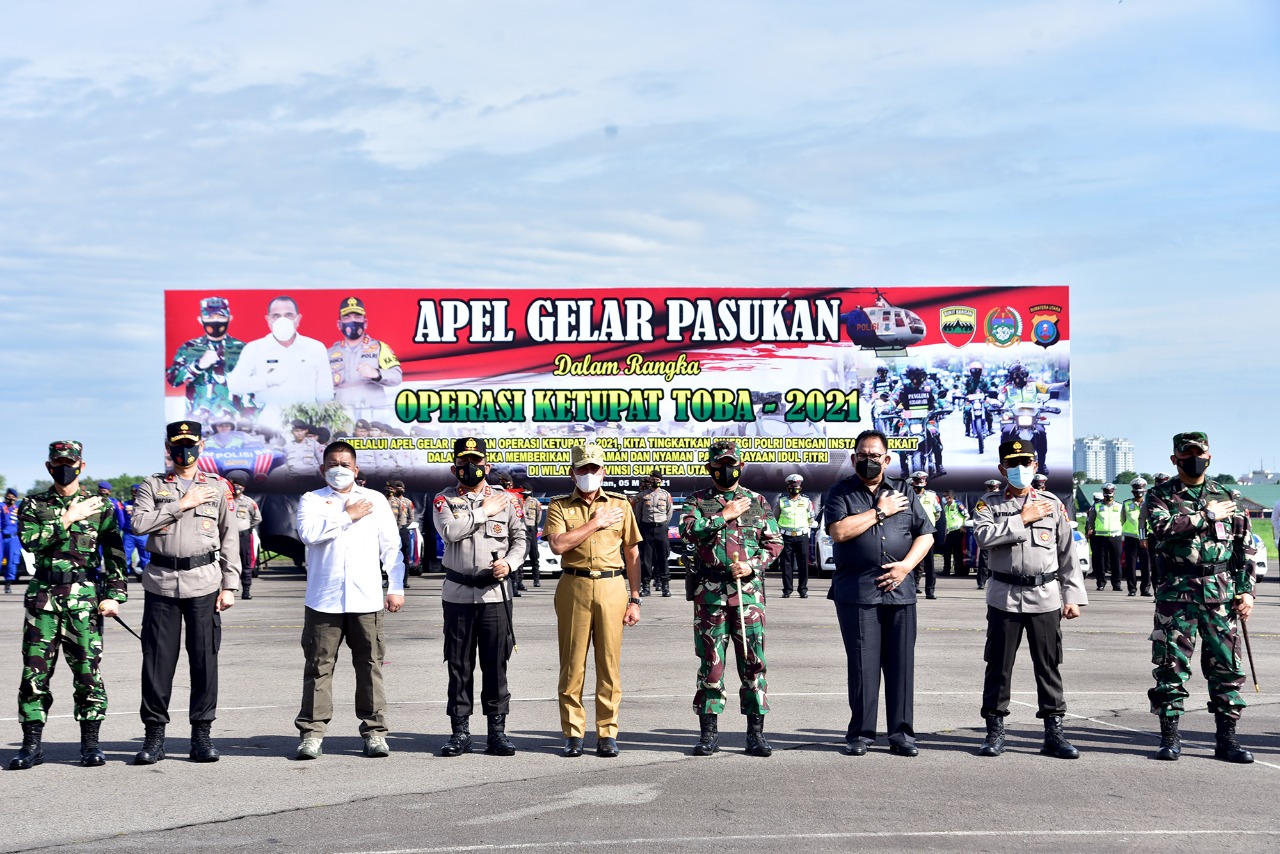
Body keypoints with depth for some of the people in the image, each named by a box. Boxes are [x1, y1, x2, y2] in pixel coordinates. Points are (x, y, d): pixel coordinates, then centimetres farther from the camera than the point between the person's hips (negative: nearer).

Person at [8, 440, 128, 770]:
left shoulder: (100, 507, 8)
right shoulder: (33, 505, 10)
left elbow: (115, 554, 6)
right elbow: (29, 540, -9)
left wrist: (114, 595, -3)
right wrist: (68, 519, -9)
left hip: (84, 598, -1)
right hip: (42, 596, 1)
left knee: (88, 670, -2)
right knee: (34, 671, 0)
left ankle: (90, 743, 8)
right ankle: (32, 743, 8)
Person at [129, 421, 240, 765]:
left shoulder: (218, 487, 10)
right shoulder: (152, 486, 10)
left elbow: (229, 538, 9)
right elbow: (139, 523, -7)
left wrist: (230, 585, 2)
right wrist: (181, 504, -9)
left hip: (204, 583, 0)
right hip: (161, 583, 0)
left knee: (205, 658, 1)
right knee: (157, 659, 1)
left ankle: (202, 733, 10)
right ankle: (154, 734, 10)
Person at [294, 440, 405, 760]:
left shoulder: (375, 500, 15)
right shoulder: (312, 500, 10)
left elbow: (391, 546, 13)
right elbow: (308, 533, -11)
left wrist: (396, 587, 5)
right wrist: (347, 516, -6)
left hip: (367, 599, 1)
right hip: (323, 599, -1)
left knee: (370, 667, 2)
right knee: (318, 667, 0)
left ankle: (374, 731, 8)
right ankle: (312, 732, 4)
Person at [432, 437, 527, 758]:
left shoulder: (506, 499, 8)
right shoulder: (444, 500, 4)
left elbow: (520, 538, 9)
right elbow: (450, 531, -15)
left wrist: (509, 563, -8)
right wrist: (484, 513, -8)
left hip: (495, 593, 0)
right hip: (457, 595, 0)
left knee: (496, 664, 3)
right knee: (459, 665, 4)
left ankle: (497, 731, 10)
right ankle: (460, 732, 12)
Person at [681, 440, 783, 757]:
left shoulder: (757, 501, 12)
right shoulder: (698, 501, 9)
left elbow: (775, 542, 10)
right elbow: (688, 530, -10)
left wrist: (753, 566, -6)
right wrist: (723, 516, -10)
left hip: (749, 591, 1)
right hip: (709, 591, -1)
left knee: (753, 662, -1)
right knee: (711, 662, 4)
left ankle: (755, 733, 6)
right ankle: (709, 732, 12)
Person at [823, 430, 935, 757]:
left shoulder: (903, 493, 15)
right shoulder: (841, 493, 6)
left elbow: (925, 534, 11)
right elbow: (838, 531, -11)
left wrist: (906, 564, -5)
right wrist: (880, 512, -6)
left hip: (900, 591, 3)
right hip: (856, 592, -2)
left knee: (901, 663, 2)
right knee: (862, 664, -2)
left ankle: (901, 733, 8)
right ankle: (860, 733, 7)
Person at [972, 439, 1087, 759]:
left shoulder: (1052, 504, 7)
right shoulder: (989, 504, 5)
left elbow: (1068, 553, 7)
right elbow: (983, 536, -16)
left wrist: (1073, 596, 2)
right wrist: (1022, 519, -12)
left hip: (1045, 597, 1)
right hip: (1004, 597, -1)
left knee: (1049, 665, 4)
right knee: (999, 665, 3)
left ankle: (1054, 732, 10)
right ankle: (995, 730, 12)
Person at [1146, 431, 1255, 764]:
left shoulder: (1225, 497, 12)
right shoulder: (1161, 496, 4)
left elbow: (1244, 547, 12)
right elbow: (1162, 526, -18)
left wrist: (1246, 590, 4)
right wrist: (1207, 516, -13)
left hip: (1221, 593, 3)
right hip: (1176, 592, -2)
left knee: (1226, 666, 3)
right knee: (1172, 665, -1)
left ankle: (1227, 738, 11)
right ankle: (1170, 737, 7)